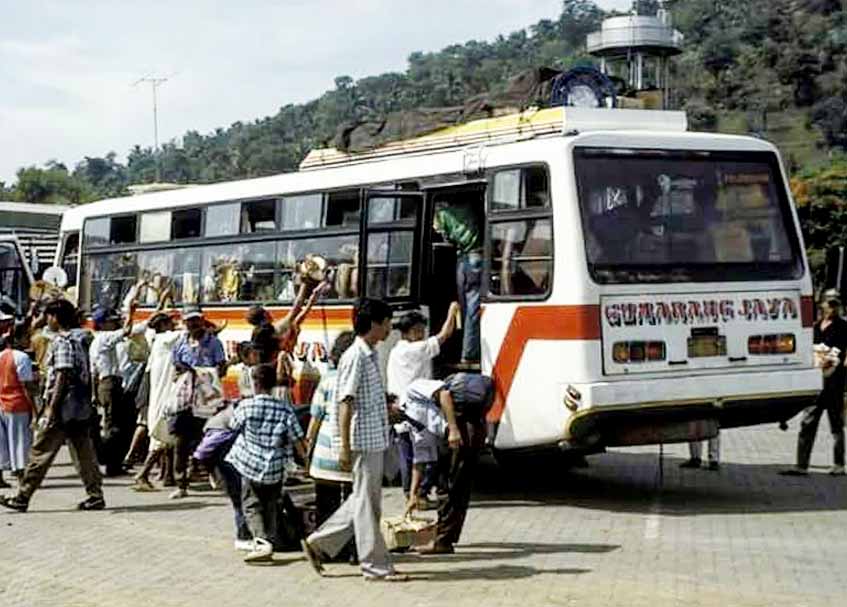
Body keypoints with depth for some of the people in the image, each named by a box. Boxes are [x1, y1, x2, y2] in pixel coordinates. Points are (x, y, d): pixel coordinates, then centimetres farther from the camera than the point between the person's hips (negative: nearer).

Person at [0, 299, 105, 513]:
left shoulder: (61, 342, -11)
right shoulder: (77, 342, 16)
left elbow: (62, 377, -18)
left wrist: (51, 408, -19)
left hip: (63, 408, -9)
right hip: (80, 408, 9)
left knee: (40, 452, -3)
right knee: (83, 452, 8)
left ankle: (22, 498, 1)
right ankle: (96, 496, 6)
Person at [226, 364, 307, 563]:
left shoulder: (245, 406, -10)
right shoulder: (285, 410, -5)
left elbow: (234, 426, 9)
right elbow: (297, 440, -4)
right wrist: (306, 459, 11)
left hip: (250, 466, -2)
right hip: (274, 468, 2)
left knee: (251, 505, 3)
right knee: (270, 506, 17)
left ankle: (262, 542, -16)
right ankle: (269, 542, 16)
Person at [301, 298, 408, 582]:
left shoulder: (370, 355, 14)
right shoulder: (355, 357, -15)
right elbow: (345, 403, -18)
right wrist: (344, 446, -21)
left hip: (375, 439, 10)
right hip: (363, 441, -10)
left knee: (364, 500, 16)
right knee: (367, 502, -2)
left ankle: (318, 542, 23)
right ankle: (376, 566, 5)